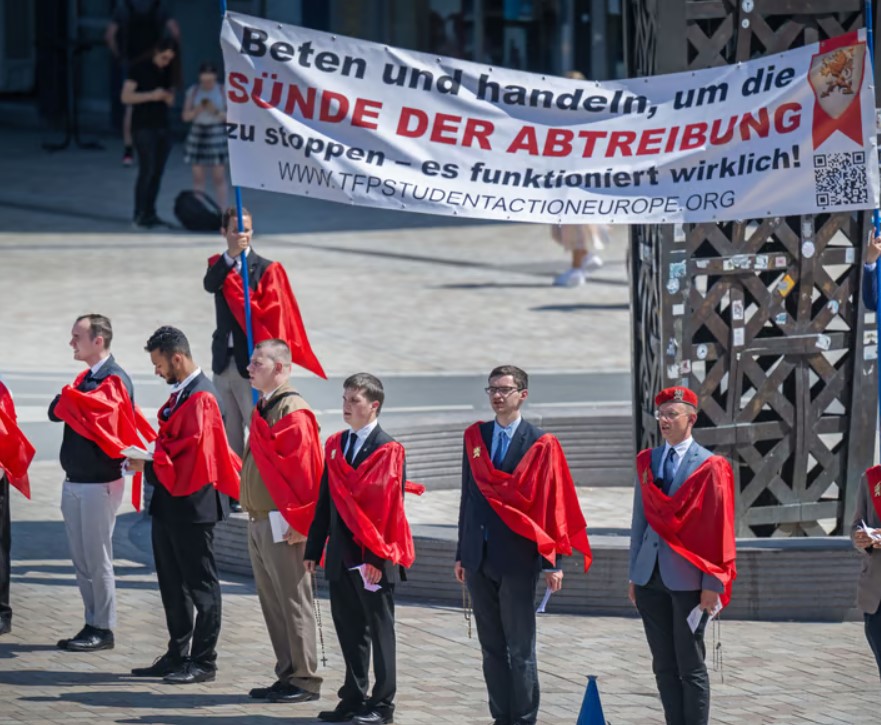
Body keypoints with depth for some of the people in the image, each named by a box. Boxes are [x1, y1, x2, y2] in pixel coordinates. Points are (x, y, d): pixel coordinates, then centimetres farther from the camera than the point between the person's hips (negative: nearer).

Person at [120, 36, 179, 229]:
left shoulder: (168, 72, 12)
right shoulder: (140, 69, -5)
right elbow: (125, 97, -11)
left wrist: (168, 97, -5)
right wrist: (151, 96, -21)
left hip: (162, 128, 6)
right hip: (143, 127, -6)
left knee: (158, 172, 3)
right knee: (147, 170, -12)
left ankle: (150, 213, 7)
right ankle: (139, 216, -11)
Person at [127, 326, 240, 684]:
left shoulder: (200, 398, -18)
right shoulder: (181, 392, 11)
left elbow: (192, 455, -23)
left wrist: (149, 467, -15)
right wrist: (148, 462, 4)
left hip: (192, 504, -10)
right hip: (169, 503, 10)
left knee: (200, 584, -1)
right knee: (172, 582, 16)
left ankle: (203, 662, 4)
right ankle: (178, 655, 24)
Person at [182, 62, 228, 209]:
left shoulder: (223, 91, -3)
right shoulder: (193, 91, 2)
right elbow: (185, 116, 4)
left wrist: (216, 112, -20)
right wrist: (196, 111, -16)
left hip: (217, 135, -2)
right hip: (198, 134, 2)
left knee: (219, 177, -4)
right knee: (198, 176, 5)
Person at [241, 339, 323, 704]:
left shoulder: (294, 413, -15)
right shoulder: (263, 410, 14)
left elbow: (305, 470, -19)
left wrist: (298, 522, -18)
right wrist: (253, 516, 18)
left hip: (283, 526, -10)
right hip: (258, 522, 10)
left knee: (293, 601, -4)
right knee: (271, 602, 12)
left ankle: (306, 681, 1)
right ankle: (287, 676, 19)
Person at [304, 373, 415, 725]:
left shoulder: (388, 450, -9)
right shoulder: (336, 446, 12)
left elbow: (389, 506, -13)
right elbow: (325, 501, 15)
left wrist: (377, 556, -18)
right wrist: (313, 549, 12)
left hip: (373, 558, -6)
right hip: (341, 554, 6)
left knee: (379, 630, 1)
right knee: (348, 629, 10)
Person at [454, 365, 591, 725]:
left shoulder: (541, 444, -4)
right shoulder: (475, 437, 9)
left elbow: (552, 504, -5)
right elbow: (469, 496, 13)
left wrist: (552, 561, -9)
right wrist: (461, 553, 11)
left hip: (517, 557, -5)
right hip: (479, 557, 5)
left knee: (520, 648, -1)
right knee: (491, 646, 8)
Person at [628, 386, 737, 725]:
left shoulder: (709, 466, -4)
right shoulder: (646, 461, 11)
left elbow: (718, 528, -5)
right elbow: (640, 519, 14)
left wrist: (713, 584, -9)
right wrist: (633, 574, 11)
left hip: (687, 578, -5)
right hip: (650, 578, 5)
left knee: (691, 666, -1)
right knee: (664, 666, 7)